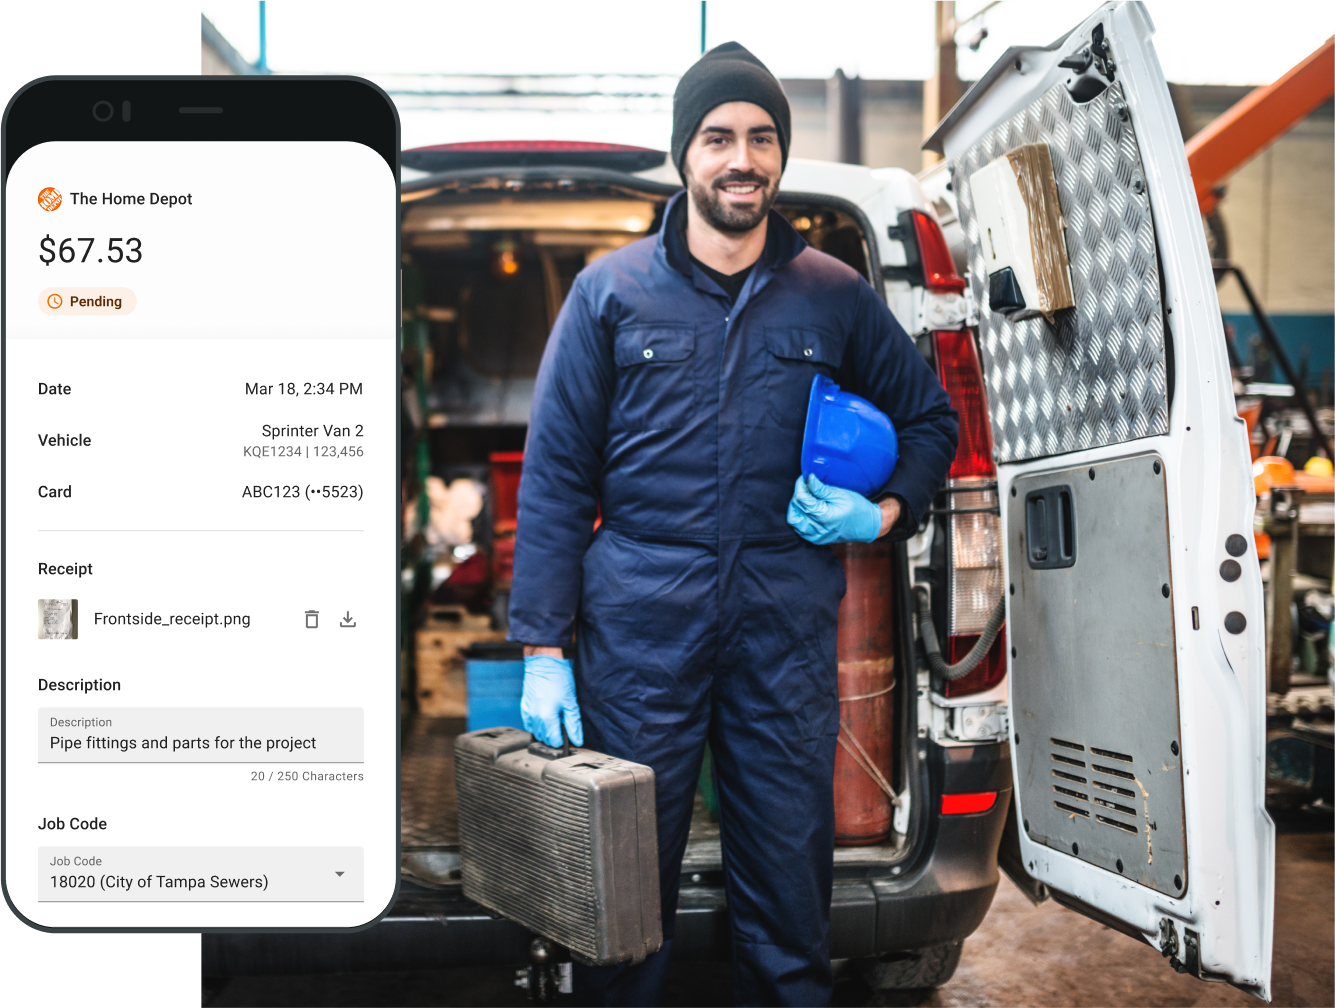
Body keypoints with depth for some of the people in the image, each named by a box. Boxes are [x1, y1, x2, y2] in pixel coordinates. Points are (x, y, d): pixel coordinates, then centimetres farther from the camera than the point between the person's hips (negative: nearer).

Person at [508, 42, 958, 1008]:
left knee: (790, 883, 9)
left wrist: (885, 512, 1)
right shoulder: (612, 290, 5)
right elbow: (554, 474, 3)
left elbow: (931, 418, 22)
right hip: (640, 626, -1)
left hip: (788, 628, 1)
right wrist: (543, 648, -3)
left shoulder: (836, 297, 8)